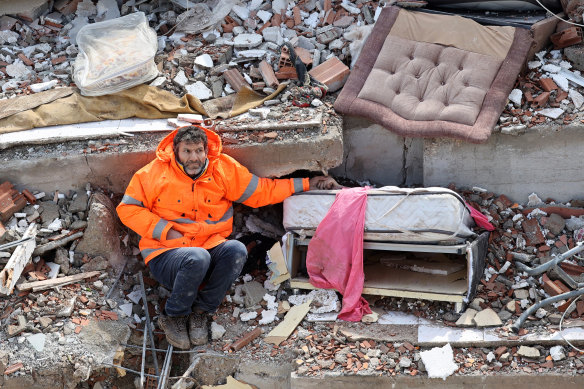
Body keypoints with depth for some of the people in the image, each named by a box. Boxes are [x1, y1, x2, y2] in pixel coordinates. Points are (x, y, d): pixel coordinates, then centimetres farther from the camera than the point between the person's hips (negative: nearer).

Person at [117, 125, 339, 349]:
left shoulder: (223, 170, 5)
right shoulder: (156, 173, -2)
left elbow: (261, 191, 12)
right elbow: (127, 209, 0)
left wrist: (307, 184, 9)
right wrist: (166, 231, -10)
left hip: (210, 248, 3)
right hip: (166, 254, -3)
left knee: (236, 250, -29)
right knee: (198, 258, -37)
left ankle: (200, 311, -11)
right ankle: (173, 317, -9)